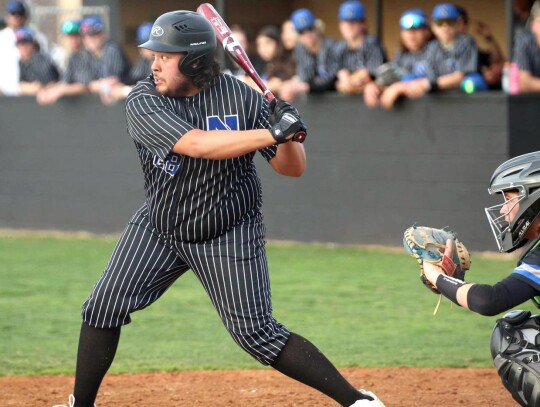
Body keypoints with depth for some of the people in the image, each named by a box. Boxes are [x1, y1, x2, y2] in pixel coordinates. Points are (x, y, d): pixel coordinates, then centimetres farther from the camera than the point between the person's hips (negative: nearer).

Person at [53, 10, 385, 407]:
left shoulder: (242, 97, -15)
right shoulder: (143, 101, -17)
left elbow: (293, 168, -11)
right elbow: (196, 144, -34)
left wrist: (288, 134, -33)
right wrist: (271, 133, -41)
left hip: (229, 236, -2)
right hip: (159, 226, 3)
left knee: (257, 333, -7)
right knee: (104, 307, -5)